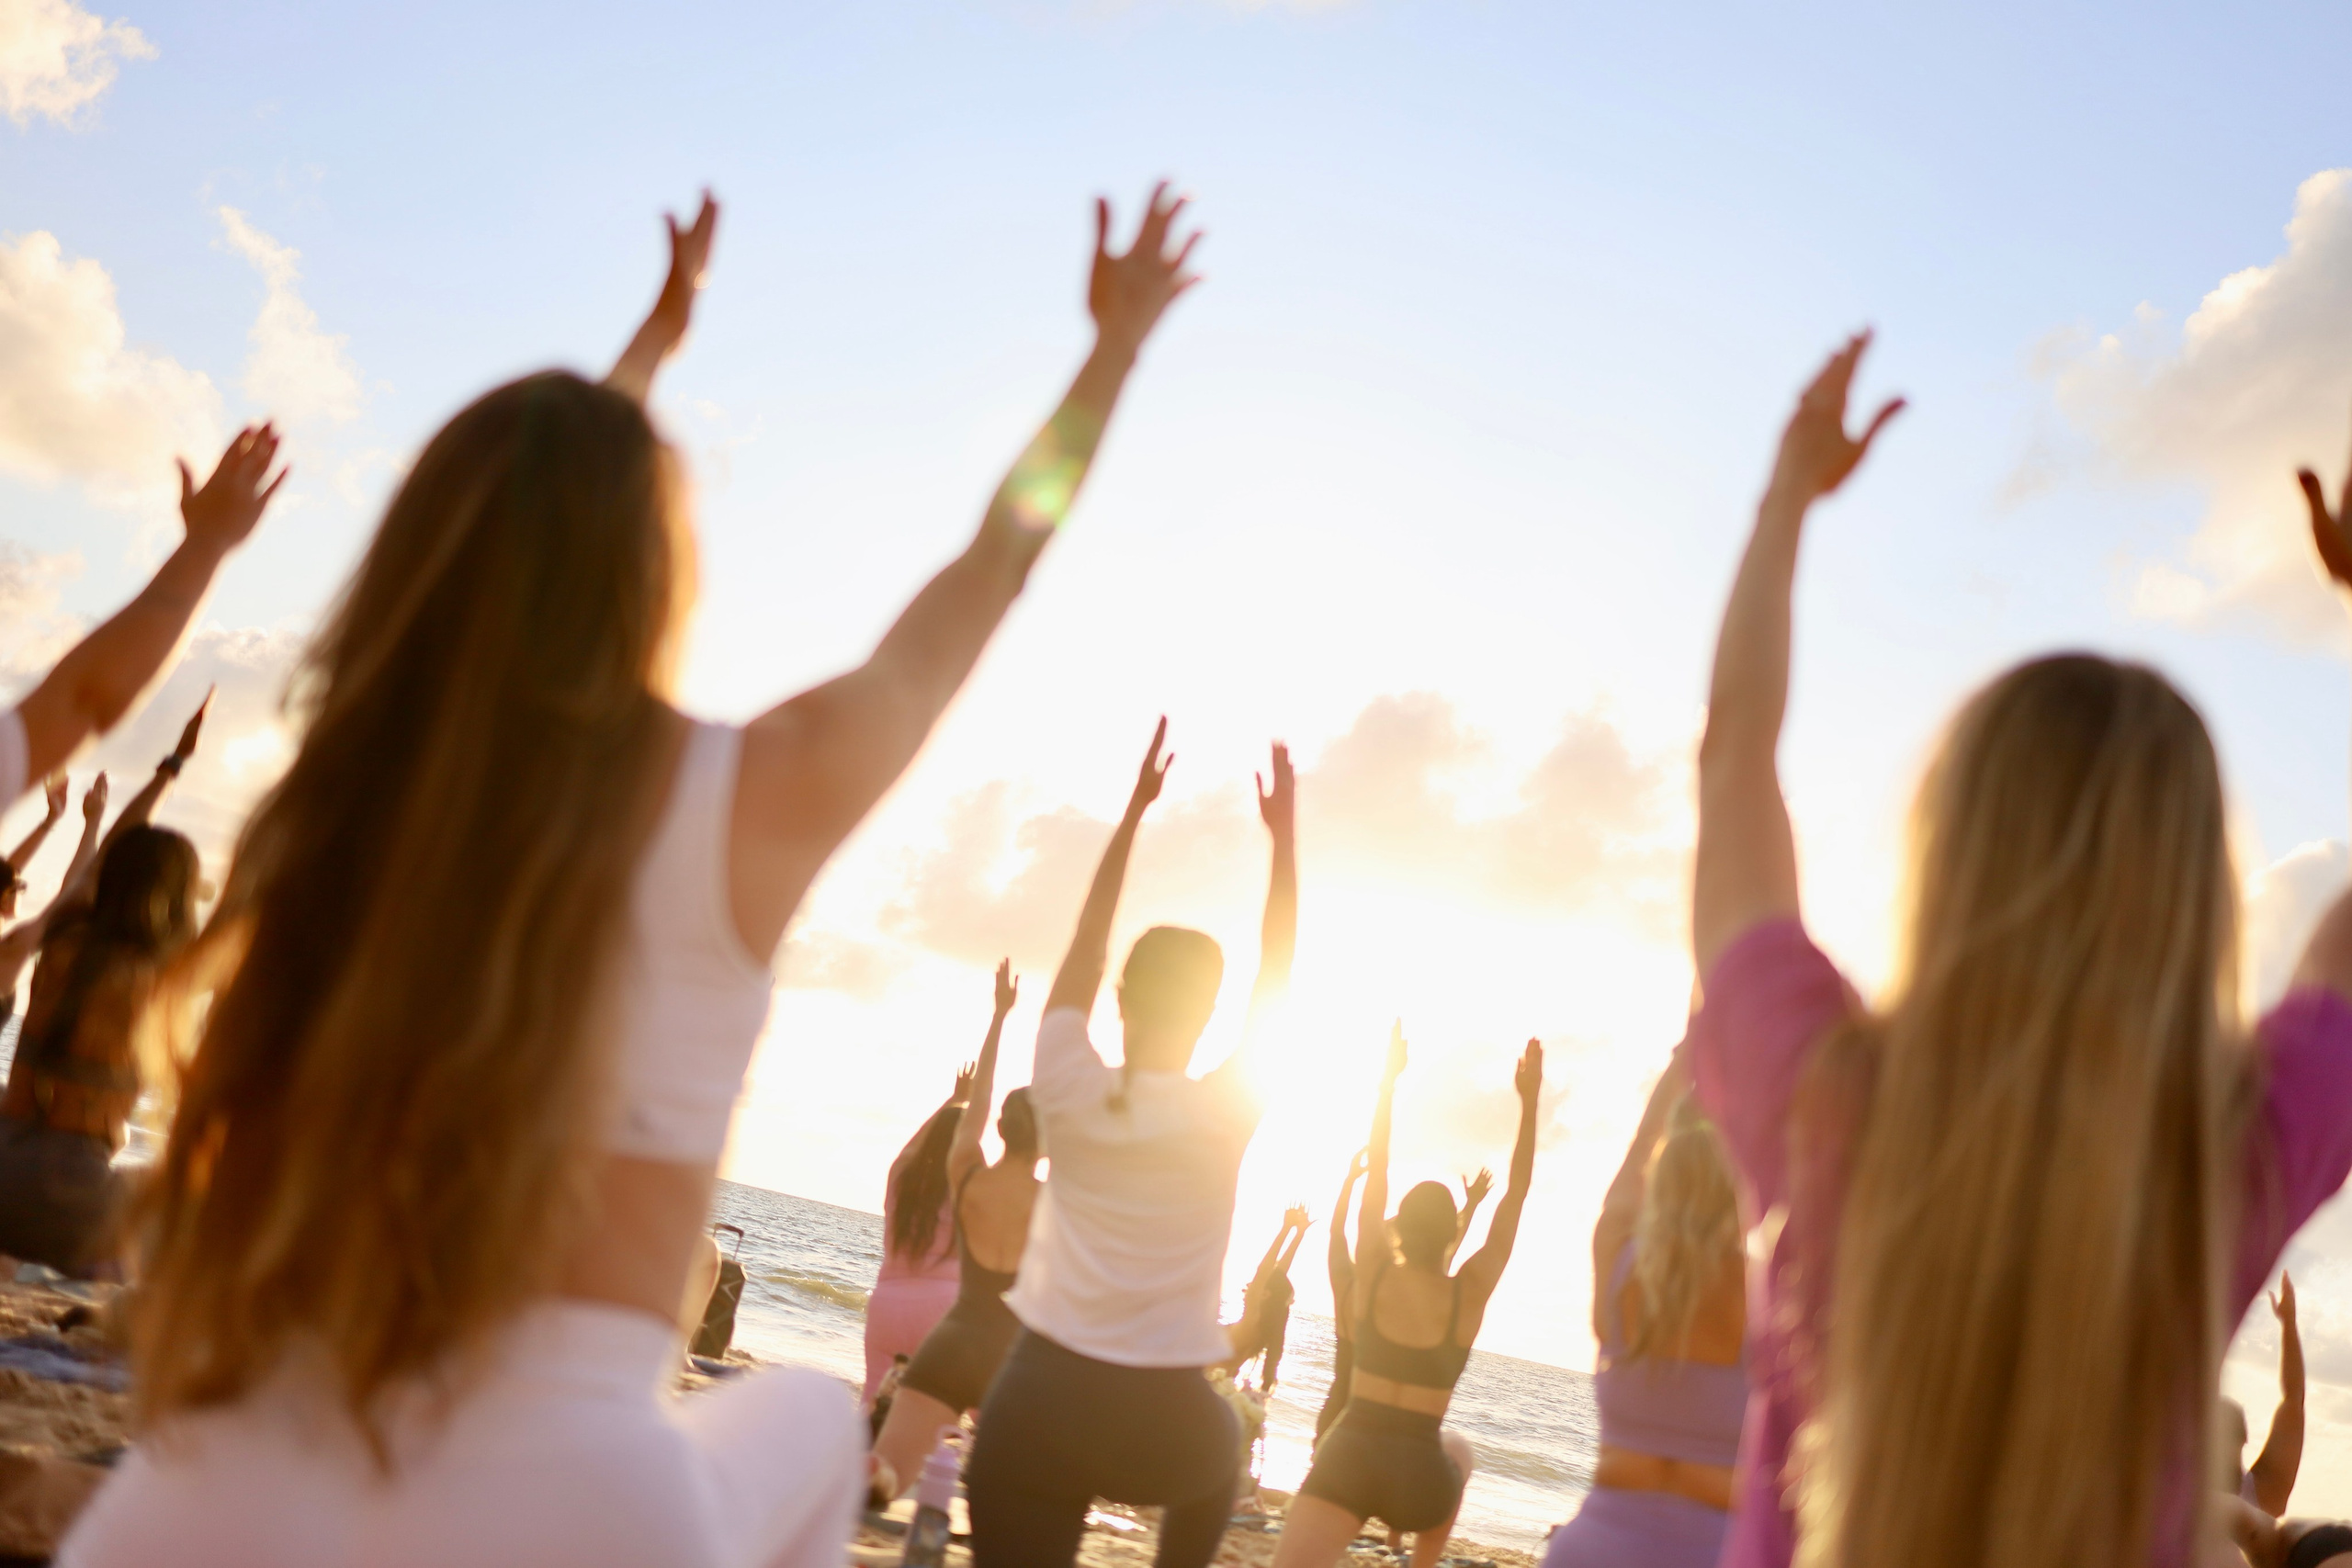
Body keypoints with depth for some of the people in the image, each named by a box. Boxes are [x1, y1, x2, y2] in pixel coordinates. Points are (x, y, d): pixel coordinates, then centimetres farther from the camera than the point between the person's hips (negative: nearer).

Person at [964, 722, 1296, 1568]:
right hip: (1161, 1423, 0)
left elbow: (1084, 948, 10)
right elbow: (1274, 973, 8)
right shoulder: (1225, 1114, -5)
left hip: (1037, 1406, 0)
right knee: (1220, 1453, 35)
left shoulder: (1070, 1093, -2)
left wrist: (1132, 812, 15)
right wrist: (1283, 835, 15)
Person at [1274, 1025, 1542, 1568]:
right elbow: (1515, 1196, 3)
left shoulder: (1372, 1273, 0)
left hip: (1349, 1458, -1)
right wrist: (1528, 1103, 5)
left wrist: (1390, 1079, 12)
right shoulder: (1470, 1293, -2)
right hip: (1419, 1472, 1)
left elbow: (1376, 1176, 8)